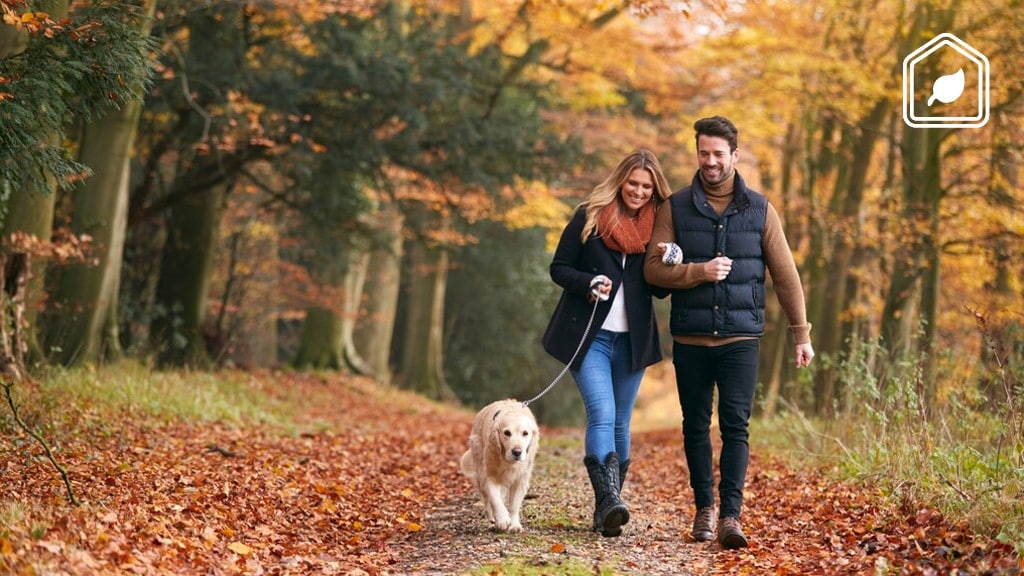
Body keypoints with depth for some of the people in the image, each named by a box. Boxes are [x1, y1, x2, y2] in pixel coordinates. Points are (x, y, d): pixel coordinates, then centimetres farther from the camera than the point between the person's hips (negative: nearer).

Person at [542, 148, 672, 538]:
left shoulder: (658, 225, 8)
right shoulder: (589, 216, -1)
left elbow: (660, 289, 11)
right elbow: (558, 268, 1)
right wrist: (588, 283, -17)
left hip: (632, 341, 4)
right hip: (588, 336, -3)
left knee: (620, 424, 7)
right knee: (602, 415, -19)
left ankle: (606, 508, 16)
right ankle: (609, 501, -28)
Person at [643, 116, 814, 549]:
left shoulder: (759, 210, 4)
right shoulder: (676, 208, 3)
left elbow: (785, 275, 5)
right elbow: (653, 268, -1)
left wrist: (801, 333, 3)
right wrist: (698, 272, -17)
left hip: (740, 339, -1)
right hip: (689, 339, 1)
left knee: (735, 427, -9)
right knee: (696, 427, 8)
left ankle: (730, 516, -9)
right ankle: (704, 507, 22)